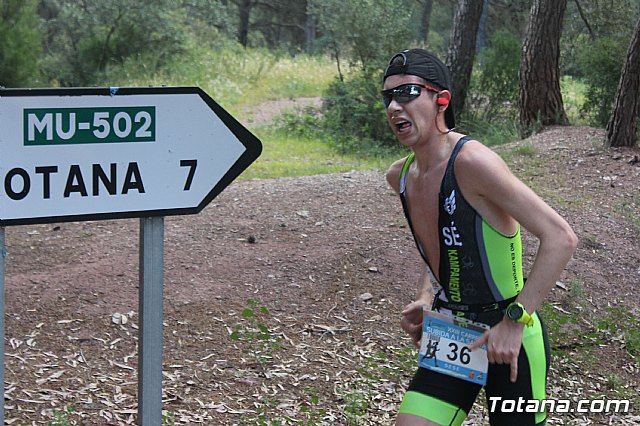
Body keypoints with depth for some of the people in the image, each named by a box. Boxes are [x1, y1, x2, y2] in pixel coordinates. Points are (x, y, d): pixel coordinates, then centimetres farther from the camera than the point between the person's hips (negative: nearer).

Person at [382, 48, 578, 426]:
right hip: (453, 337, 6)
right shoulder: (400, 176, 3)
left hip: (511, 339, -6)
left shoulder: (472, 161, -21)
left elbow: (561, 237, -24)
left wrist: (515, 321, -25)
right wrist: (426, 301, 4)